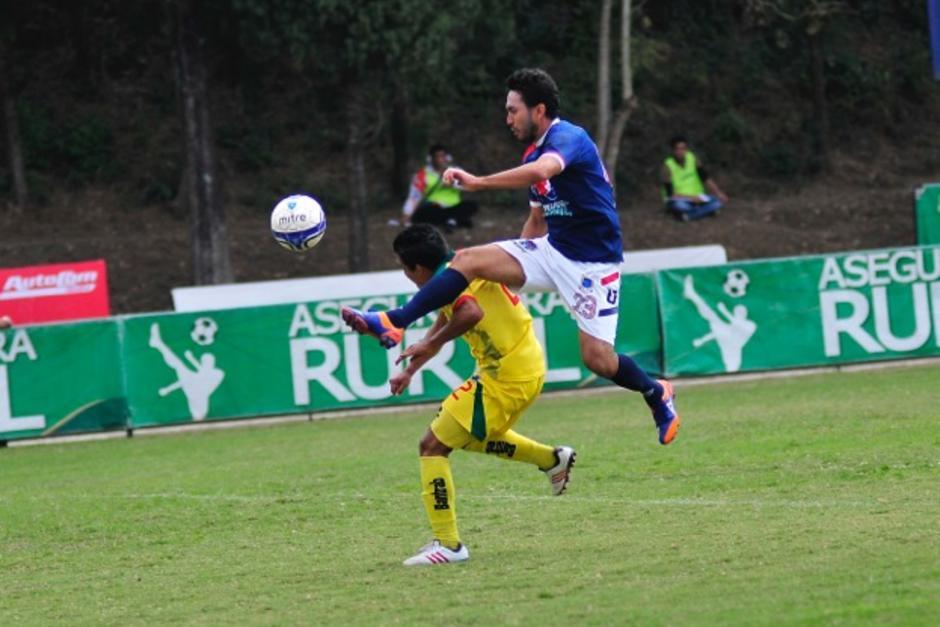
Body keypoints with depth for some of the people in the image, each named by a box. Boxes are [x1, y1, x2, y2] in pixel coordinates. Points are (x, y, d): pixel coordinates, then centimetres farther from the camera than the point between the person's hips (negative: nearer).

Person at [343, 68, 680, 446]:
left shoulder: (568, 138, -18)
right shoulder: (534, 155, 11)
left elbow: (543, 170, -41)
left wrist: (478, 183, -42)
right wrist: (513, 268, 21)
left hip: (593, 263, -8)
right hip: (553, 249, 8)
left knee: (597, 358, -11)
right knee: (469, 260, -10)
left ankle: (657, 394, 18)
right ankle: (394, 323, -15)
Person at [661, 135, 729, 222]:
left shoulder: (692, 158, -3)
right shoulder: (668, 166, -16)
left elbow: (706, 177, -3)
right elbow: (670, 194, -17)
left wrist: (719, 193, -16)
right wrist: (691, 198, -26)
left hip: (695, 198, 5)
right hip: (679, 200, -5)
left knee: (720, 201, -20)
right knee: (679, 205, -41)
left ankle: (688, 215, -21)